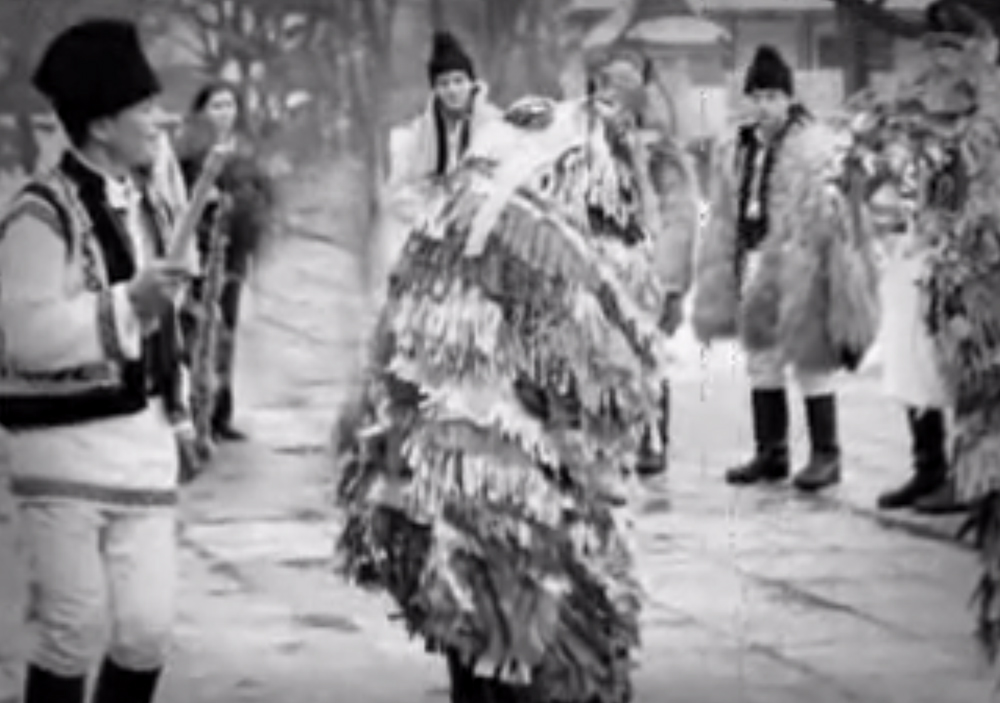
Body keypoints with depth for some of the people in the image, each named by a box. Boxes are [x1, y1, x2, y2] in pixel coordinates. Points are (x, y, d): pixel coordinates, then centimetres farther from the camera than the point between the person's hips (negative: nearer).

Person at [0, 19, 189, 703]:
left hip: (143, 440, 6)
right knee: (76, 630, -1)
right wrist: (127, 302, -22)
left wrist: (176, 412, 16)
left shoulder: (151, 208, 11)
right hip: (67, 446, -6)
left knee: (149, 628, 5)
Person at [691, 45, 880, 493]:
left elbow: (828, 216, -14)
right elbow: (724, 221, 17)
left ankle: (826, 456, 9)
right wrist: (719, 286, 15)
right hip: (754, 267, 7)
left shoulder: (817, 147, -9)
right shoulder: (738, 152, 13)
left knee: (812, 363, -1)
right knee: (761, 364, 13)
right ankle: (770, 454, 24)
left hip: (800, 269, -7)